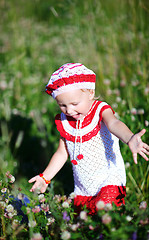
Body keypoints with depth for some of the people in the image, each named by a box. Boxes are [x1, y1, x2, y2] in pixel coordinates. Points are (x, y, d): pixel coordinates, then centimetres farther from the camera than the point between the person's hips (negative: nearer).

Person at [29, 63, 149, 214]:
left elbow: (114, 124, -39)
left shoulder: (100, 110, -15)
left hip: (109, 179, -5)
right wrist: (45, 177, 14)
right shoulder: (64, 121, 0)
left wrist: (130, 139, -61)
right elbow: (62, 153, 13)